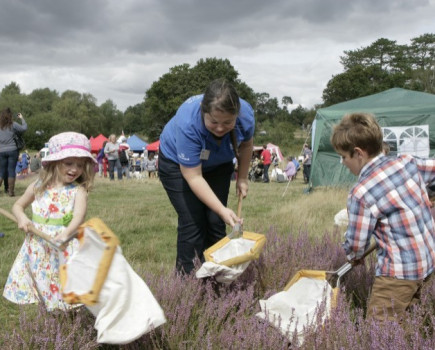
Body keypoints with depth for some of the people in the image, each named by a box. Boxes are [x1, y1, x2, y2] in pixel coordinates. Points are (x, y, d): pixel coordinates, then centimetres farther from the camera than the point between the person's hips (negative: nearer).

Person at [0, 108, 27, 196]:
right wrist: (22, 118, 8)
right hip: (12, 150, -3)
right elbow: (24, 128, -3)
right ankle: (11, 191, 3)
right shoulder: (13, 125, -6)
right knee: (11, 170, 2)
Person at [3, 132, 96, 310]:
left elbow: (79, 215, -23)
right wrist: (21, 218, -8)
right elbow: (18, 205, 14)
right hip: (38, 246, 4)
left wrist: (66, 233, -42)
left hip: (64, 247, -4)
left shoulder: (78, 191, -8)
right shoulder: (38, 187, 3)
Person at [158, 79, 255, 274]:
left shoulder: (245, 114, -27)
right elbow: (193, 177, -36)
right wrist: (222, 210, -41)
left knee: (216, 222, -4)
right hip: (178, 164, -3)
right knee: (192, 223, -14)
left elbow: (246, 145, -2)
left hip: (218, 165, 4)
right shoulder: (188, 123, -40)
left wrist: (242, 178, 1)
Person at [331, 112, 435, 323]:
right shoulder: (407, 162, -3)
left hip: (399, 271, -8)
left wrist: (352, 256, 13)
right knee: (403, 318, 21)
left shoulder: (361, 193, -20)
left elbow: (355, 245, -11)